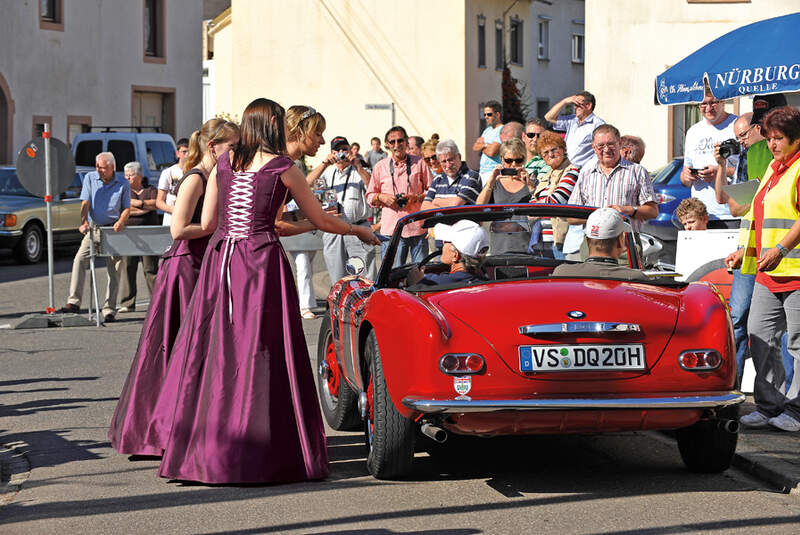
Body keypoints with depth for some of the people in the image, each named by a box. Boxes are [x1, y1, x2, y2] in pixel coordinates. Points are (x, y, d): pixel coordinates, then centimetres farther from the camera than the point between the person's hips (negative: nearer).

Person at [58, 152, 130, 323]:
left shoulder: (123, 184, 3)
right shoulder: (90, 178, 5)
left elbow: (127, 208, 6)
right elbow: (85, 203, -1)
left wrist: (121, 222, -15)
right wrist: (84, 222, -17)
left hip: (114, 230, -1)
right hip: (94, 228, 1)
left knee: (114, 269, -2)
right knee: (79, 259, -17)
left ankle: (109, 309, 4)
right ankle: (74, 302, -20)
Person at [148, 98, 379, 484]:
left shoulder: (223, 164, 10)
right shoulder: (282, 168, -1)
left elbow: (207, 224, 12)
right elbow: (321, 221, 6)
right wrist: (358, 231, 23)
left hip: (220, 259, 4)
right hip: (261, 260, -4)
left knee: (214, 350, 8)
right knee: (259, 354, -1)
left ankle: (198, 449, 8)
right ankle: (255, 454, -1)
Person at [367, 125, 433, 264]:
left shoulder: (419, 163, 8)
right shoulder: (380, 167, 10)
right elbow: (370, 196, 16)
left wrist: (417, 198, -8)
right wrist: (381, 197, -6)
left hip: (417, 227, 0)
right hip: (390, 230, 0)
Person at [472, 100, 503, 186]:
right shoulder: (487, 130, 20)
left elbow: (492, 152, -18)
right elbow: (475, 147, 12)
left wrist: (481, 147, 3)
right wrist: (485, 145, -10)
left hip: (493, 171, -9)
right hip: (482, 171, 9)